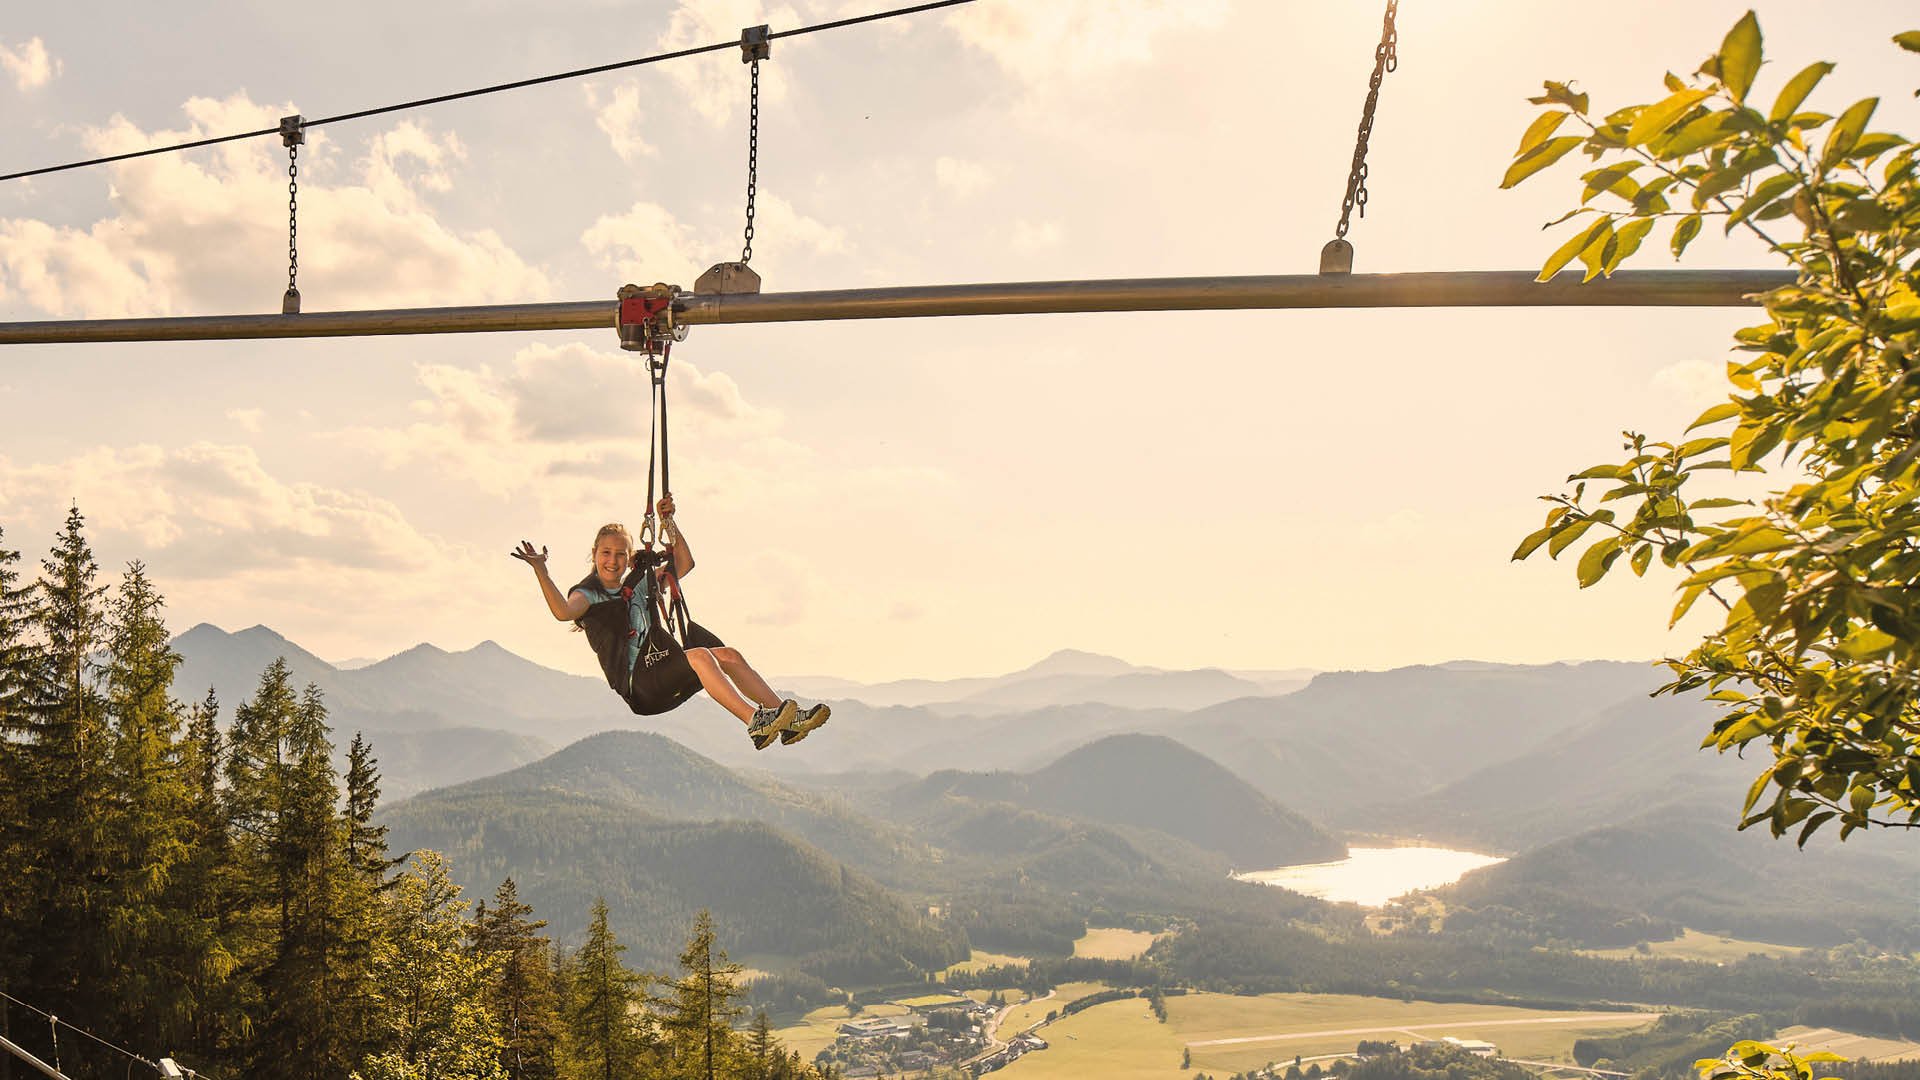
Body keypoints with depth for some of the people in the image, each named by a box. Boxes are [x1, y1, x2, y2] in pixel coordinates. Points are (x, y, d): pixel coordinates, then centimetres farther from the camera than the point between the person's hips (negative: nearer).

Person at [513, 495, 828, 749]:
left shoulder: (640, 583, 23)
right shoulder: (588, 594, 4)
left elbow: (684, 564, 26)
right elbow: (563, 611, -20)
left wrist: (668, 523, 16)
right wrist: (541, 571, -31)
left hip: (664, 677, 7)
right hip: (636, 685, -7)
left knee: (728, 654, -12)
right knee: (699, 655, -31)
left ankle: (788, 719, -16)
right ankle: (754, 721, -44)